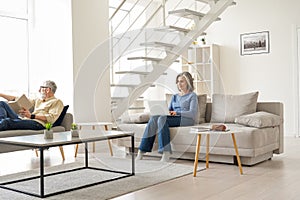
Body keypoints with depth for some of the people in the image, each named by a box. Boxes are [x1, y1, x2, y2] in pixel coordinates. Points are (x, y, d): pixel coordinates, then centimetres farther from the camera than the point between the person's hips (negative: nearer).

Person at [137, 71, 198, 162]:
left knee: (162, 118, -33)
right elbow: (169, 110, 20)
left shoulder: (192, 96, 7)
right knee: (153, 118, -25)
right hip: (174, 119, 6)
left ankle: (166, 152, -41)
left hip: (186, 120, -5)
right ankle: (141, 151, -33)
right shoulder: (174, 97, 28)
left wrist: (177, 112, -20)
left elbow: (193, 114, -6)